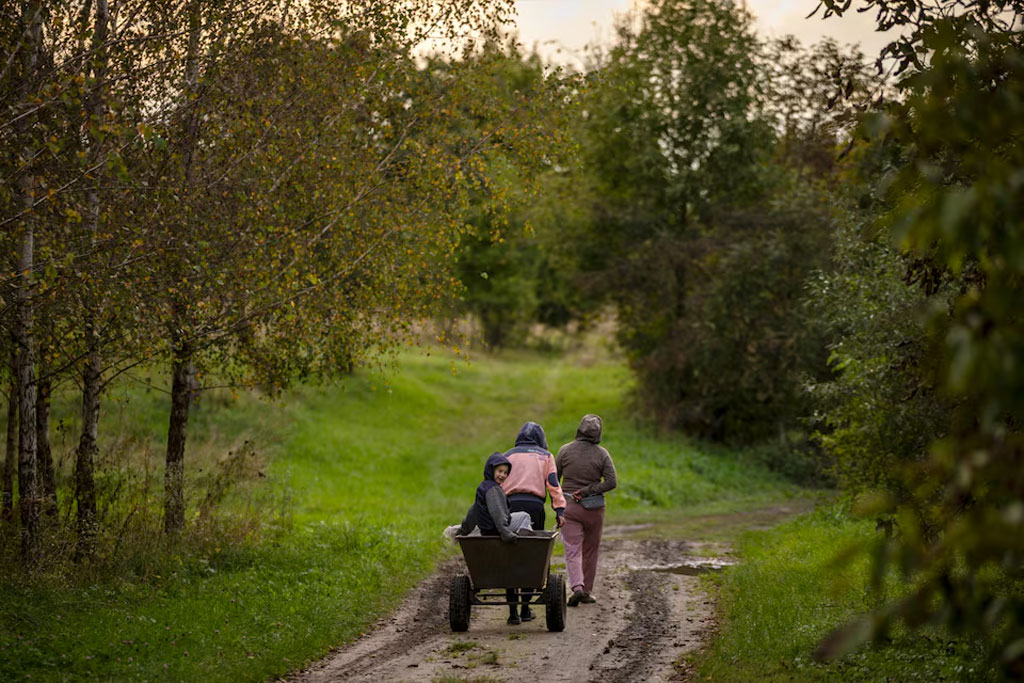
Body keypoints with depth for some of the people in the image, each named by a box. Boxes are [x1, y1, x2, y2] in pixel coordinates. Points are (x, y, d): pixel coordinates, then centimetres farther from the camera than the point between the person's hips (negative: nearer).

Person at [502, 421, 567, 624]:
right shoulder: (545, 456, 19)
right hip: (534, 504, -1)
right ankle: (526, 608, 9)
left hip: (510, 503, 1)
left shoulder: (508, 455, 21)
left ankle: (512, 611, -5)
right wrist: (559, 510, -2)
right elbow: (553, 484, 5)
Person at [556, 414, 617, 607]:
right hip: (594, 508, 1)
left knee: (572, 551, -3)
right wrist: (587, 490, -9)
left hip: (569, 506, 0)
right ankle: (586, 591, 22)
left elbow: (553, 479, 2)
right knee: (590, 551, 16)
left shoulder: (565, 450, -4)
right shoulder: (602, 454, -6)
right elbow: (611, 482, -13)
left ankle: (577, 587, -24)